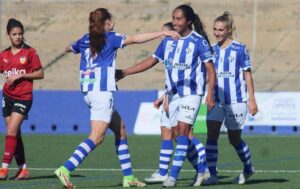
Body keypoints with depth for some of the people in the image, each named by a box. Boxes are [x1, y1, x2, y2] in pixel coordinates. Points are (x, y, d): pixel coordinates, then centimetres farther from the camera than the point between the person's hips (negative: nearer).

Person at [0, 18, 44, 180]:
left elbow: (40, 74, -4)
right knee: (15, 135, 7)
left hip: (23, 97, -5)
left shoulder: (30, 52, -3)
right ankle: (23, 168, 15)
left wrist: (20, 75, -13)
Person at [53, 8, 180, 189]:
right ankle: (65, 170, -26)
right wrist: (162, 33, -12)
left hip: (89, 91, 9)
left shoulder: (85, 40, 15)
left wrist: (68, 48, 60)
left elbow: (70, 48, 36)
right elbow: (135, 39, -14)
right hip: (102, 91, -9)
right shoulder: (110, 38, -4)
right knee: (96, 137, -14)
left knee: (120, 130, 16)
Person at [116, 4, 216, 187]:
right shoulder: (168, 41, 7)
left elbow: (211, 70, -8)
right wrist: (124, 73, 10)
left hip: (191, 93, -6)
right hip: (173, 94, 6)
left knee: (182, 131, -15)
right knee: (181, 135, 6)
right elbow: (151, 61, 14)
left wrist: (210, 93, -19)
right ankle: (204, 168, 18)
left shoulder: (199, 41, -9)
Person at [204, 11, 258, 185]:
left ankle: (248, 169, 33)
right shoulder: (212, 50, 5)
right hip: (217, 99, 4)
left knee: (235, 139, 8)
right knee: (211, 134, -12)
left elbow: (247, 75, -3)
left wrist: (252, 100, -5)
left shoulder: (239, 49, -7)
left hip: (236, 100, -4)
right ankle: (213, 175, -10)